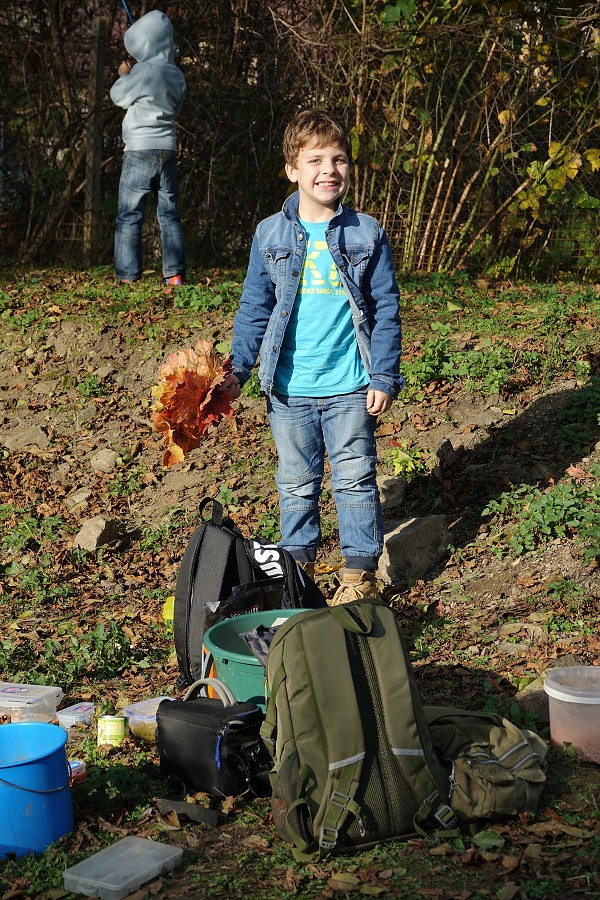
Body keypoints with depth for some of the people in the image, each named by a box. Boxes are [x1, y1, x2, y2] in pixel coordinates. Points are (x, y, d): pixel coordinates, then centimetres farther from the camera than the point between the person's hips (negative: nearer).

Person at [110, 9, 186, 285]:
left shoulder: (146, 69, -13)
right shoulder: (177, 75, 8)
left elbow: (118, 96, -1)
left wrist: (123, 75, 20)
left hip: (140, 151, -6)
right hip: (168, 151, 6)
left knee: (129, 217, -1)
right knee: (169, 215, 9)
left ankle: (128, 278, -4)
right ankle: (175, 275, 5)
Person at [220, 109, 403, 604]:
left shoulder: (367, 234, -2)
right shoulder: (271, 235, 0)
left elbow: (386, 310, 1)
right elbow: (254, 309, 7)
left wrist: (384, 376, -3)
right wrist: (238, 369, 1)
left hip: (351, 387, -1)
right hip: (290, 389, 1)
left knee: (355, 479, 6)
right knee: (297, 483, 13)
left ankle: (360, 573, 19)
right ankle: (298, 565, 29)